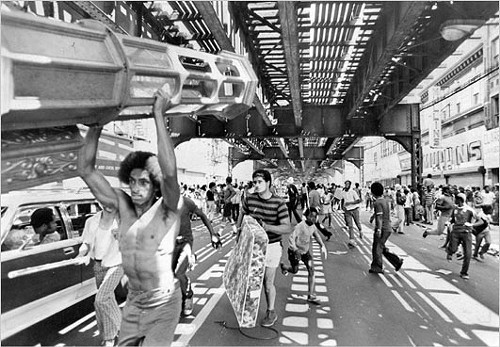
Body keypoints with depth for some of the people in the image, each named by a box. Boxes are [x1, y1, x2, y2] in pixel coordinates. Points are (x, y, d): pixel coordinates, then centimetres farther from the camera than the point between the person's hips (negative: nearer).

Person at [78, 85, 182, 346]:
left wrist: (158, 115, -37)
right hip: (133, 302, 5)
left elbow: (170, 173, -40)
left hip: (163, 304, -5)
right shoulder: (122, 206, -7)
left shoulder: (166, 210, -20)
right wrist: (97, 122, -19)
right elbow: (85, 169, -12)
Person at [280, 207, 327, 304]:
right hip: (294, 251, -5)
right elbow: (291, 238, -38)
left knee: (311, 269, -8)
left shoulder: (313, 225, -8)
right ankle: (283, 266, 48)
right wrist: (296, 250, -49)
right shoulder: (300, 226, -31)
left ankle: (311, 295, 0)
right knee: (295, 270, 12)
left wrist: (323, 246, 6)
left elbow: (316, 235, 13)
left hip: (306, 251, 5)